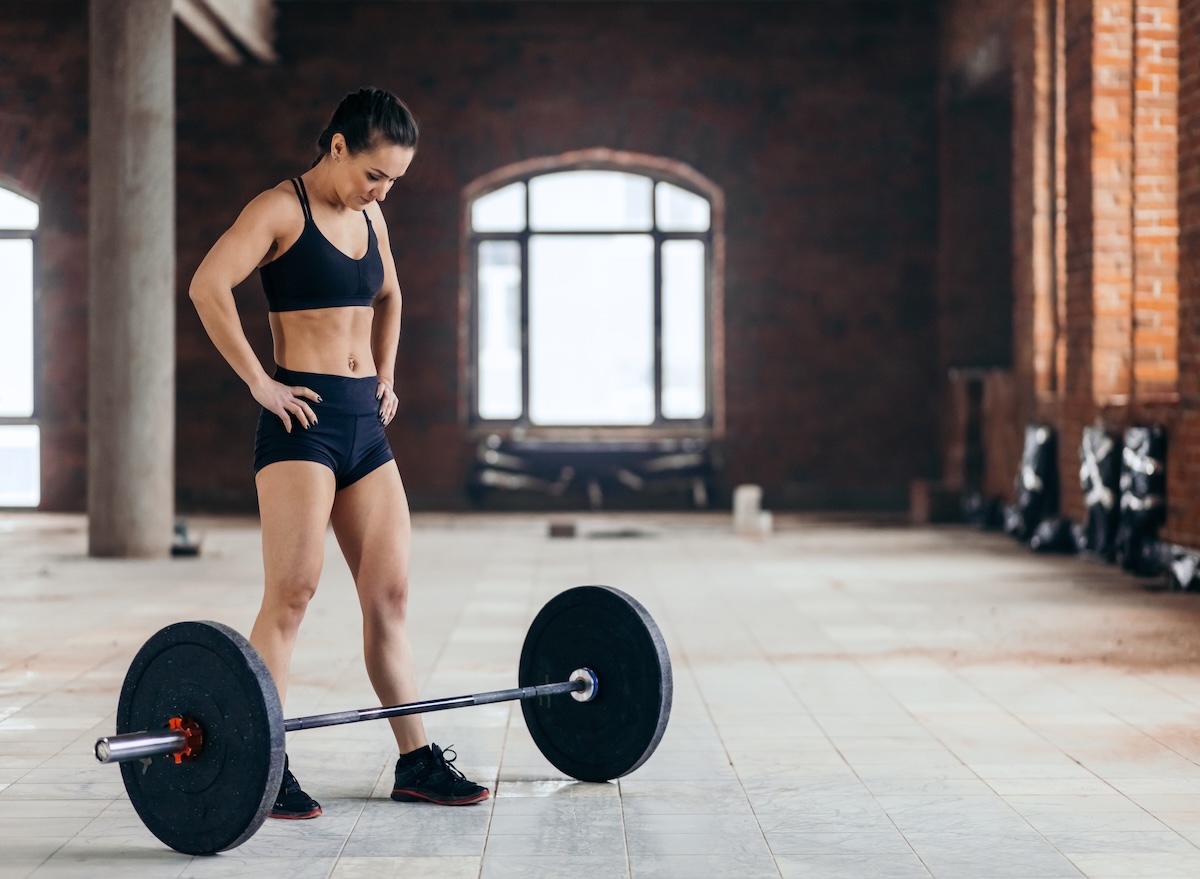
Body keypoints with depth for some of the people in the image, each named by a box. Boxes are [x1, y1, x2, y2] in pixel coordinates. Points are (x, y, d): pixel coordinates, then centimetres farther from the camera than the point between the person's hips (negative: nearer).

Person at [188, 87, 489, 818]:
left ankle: (417, 762, 14)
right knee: (293, 588, -14)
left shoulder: (370, 217, 15)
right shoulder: (281, 209, -7)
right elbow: (209, 286, -21)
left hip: (365, 424, 7)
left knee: (391, 593, 7)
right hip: (304, 421, -7)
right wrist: (259, 381, -18)